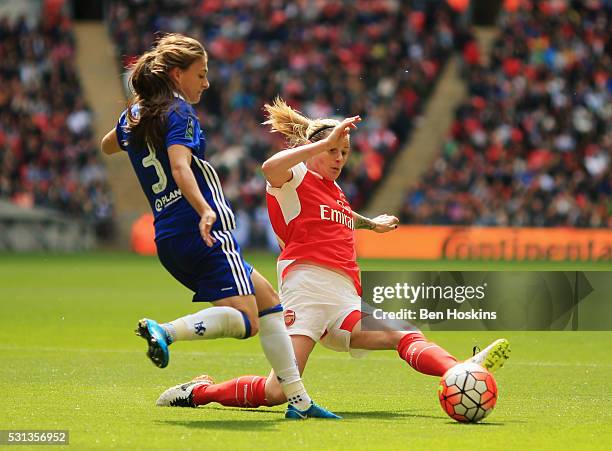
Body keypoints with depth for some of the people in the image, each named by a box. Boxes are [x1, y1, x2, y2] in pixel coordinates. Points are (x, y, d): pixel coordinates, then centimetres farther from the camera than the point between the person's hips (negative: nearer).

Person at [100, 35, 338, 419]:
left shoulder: (134, 116, 16)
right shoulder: (179, 112, -8)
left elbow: (107, 146, 39)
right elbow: (181, 167, -26)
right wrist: (205, 211, -39)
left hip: (168, 241, 9)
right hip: (204, 234, -9)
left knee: (267, 299, 16)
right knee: (245, 321, -17)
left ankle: (298, 398, 11)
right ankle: (166, 331, -33)